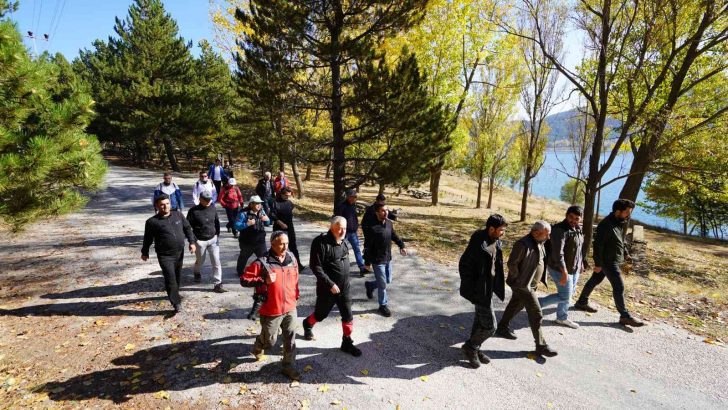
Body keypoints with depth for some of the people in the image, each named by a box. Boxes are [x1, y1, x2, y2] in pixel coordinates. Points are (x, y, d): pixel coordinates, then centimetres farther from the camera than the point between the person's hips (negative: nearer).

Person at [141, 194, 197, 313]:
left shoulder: (178, 215, 3)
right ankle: (176, 303, -3)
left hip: (180, 252, 5)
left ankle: (173, 294, 41)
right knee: (170, 278, -10)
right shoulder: (152, 222, -9)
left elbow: (187, 228, 11)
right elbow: (147, 239, 3)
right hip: (165, 255, -5)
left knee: (177, 276, 18)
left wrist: (192, 242, 1)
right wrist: (145, 252, 12)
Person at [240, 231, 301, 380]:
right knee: (270, 340, 14)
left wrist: (296, 296, 17)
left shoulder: (291, 258, 0)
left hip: (290, 308, 4)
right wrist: (264, 280, -27)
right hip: (271, 311, -4)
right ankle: (258, 346, 48)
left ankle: (289, 367, 28)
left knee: (290, 340, 11)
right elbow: (244, 279, -16)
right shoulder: (262, 262, -19)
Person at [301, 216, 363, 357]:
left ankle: (347, 342, 24)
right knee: (321, 314, 16)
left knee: (348, 316, 7)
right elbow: (316, 267, -23)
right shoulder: (321, 243, -21)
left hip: (344, 287, 5)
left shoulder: (343, 242, 2)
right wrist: (330, 284, -23)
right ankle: (307, 324, 47)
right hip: (327, 288, -5)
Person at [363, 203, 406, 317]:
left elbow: (394, 236, 13)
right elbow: (369, 246, -18)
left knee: (388, 280, 21)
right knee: (382, 284, 2)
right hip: (378, 260, -7)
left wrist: (401, 245, -2)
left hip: (388, 258, 7)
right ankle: (383, 305, 23)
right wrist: (368, 261, -15)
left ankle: (370, 285, 45)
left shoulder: (389, 223, -1)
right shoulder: (373, 227, -23)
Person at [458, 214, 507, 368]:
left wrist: (499, 281, 11)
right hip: (480, 290, -9)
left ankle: (474, 349, 39)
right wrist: (471, 290, -19)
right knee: (489, 325, -2)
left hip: (488, 287, 9)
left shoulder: (495, 241, 1)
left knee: (480, 320, 22)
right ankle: (470, 347, 20)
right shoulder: (478, 244, -27)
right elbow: (464, 266, -22)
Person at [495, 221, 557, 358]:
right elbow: (512, 264, -24)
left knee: (515, 306, 23)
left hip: (531, 284, 10)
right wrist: (519, 280, -18)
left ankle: (502, 328, 41)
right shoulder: (523, 244, -25)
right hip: (523, 285, -10)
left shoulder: (539, 244, 4)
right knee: (536, 314, -4)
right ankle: (541, 346, 7)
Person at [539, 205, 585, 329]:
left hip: (574, 269, 9)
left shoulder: (578, 229, 6)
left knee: (569, 294, 18)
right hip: (560, 269, -9)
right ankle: (537, 303, 10)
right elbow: (558, 253, -29)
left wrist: (581, 263, 19)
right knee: (565, 296, -4)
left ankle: (562, 318, 34)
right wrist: (564, 272, -29)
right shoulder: (560, 230, -23)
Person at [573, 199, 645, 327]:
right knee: (619, 287, -3)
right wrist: (598, 264, -20)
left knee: (595, 280, 18)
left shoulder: (619, 222, 5)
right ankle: (625, 316, 7)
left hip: (614, 260, 9)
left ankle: (582, 302, 31)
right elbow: (598, 245, -23)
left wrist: (624, 256, 17)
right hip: (608, 261, -9)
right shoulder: (606, 225, -24)